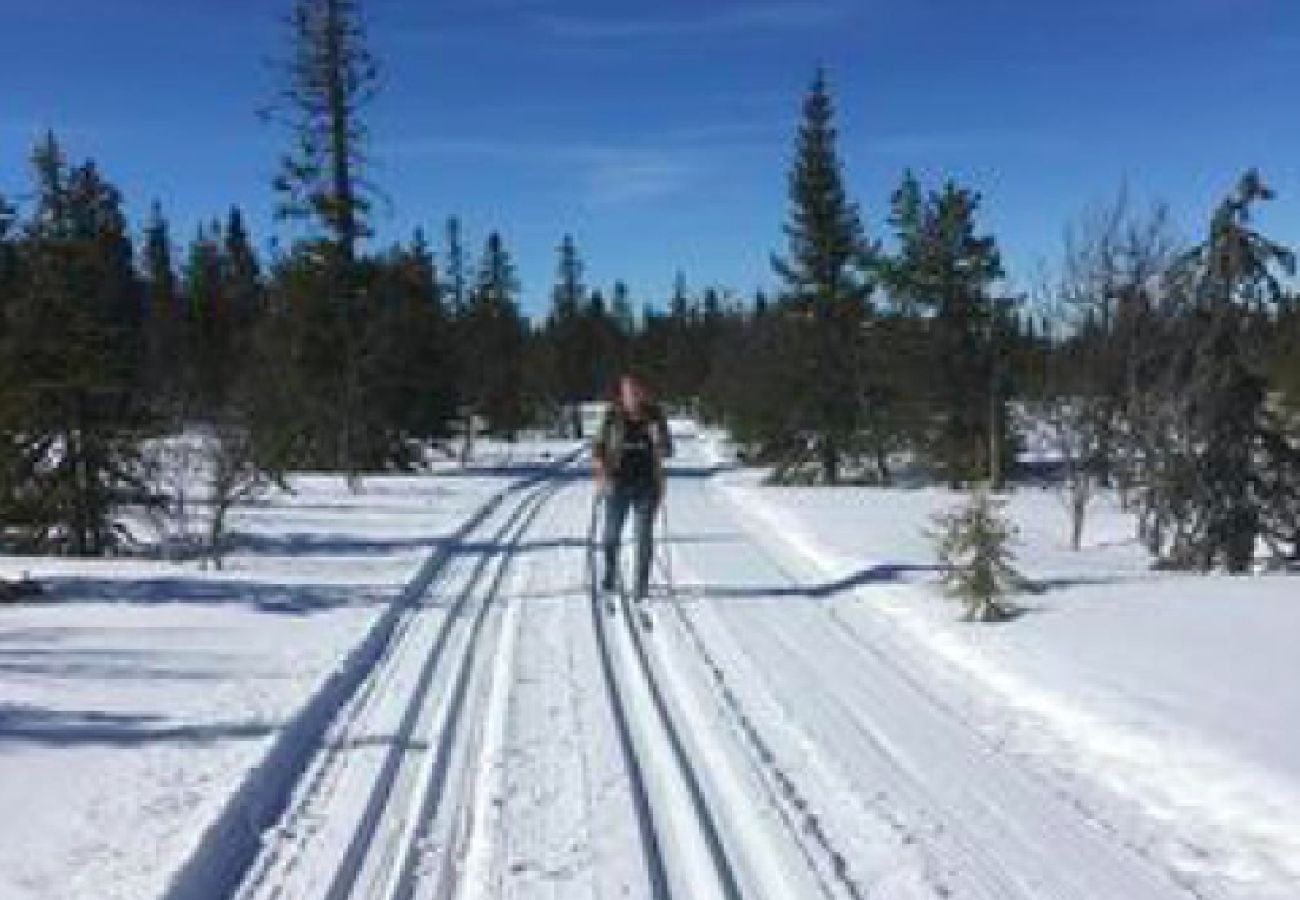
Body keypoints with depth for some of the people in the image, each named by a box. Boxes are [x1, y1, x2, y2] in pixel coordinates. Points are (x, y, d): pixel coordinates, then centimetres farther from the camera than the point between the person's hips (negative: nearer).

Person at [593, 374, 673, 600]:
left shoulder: (654, 417, -5)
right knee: (612, 533, 7)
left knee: (644, 535, 2)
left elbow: (667, 451, 1)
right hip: (618, 484, 0)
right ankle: (610, 570, 35)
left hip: (647, 485, 0)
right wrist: (602, 474, -11)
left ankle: (642, 584, 13)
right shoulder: (613, 417, -6)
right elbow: (598, 447, 0)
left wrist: (658, 438, -18)